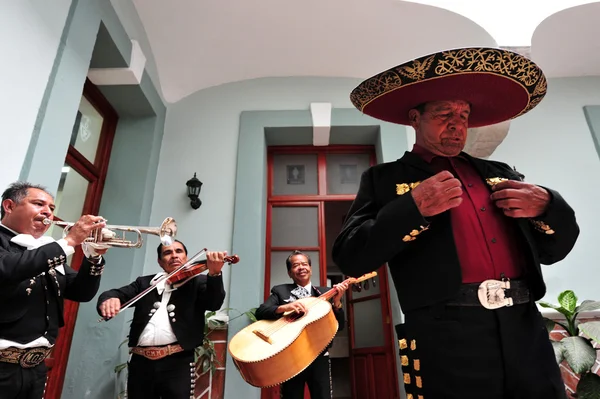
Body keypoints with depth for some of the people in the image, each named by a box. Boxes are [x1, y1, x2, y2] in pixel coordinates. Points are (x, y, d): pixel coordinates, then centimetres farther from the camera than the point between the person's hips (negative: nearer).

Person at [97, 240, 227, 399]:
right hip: (141, 361, 4)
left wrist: (214, 273, -31)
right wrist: (108, 298, -19)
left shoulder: (197, 282, 5)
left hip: (178, 362, -3)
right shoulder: (144, 282, 17)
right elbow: (119, 293, 6)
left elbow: (215, 303, -11)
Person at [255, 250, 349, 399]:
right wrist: (283, 307, -26)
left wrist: (337, 301, -14)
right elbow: (260, 312, -9)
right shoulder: (280, 291, 4)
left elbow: (339, 326, 3)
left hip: (319, 356, 1)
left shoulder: (326, 292, 7)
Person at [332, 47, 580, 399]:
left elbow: (554, 250, 18)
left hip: (525, 333, 5)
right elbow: (350, 258, -9)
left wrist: (547, 205, -2)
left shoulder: (498, 172, 16)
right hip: (447, 341, -4)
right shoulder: (384, 178, 2)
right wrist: (413, 206, -17)